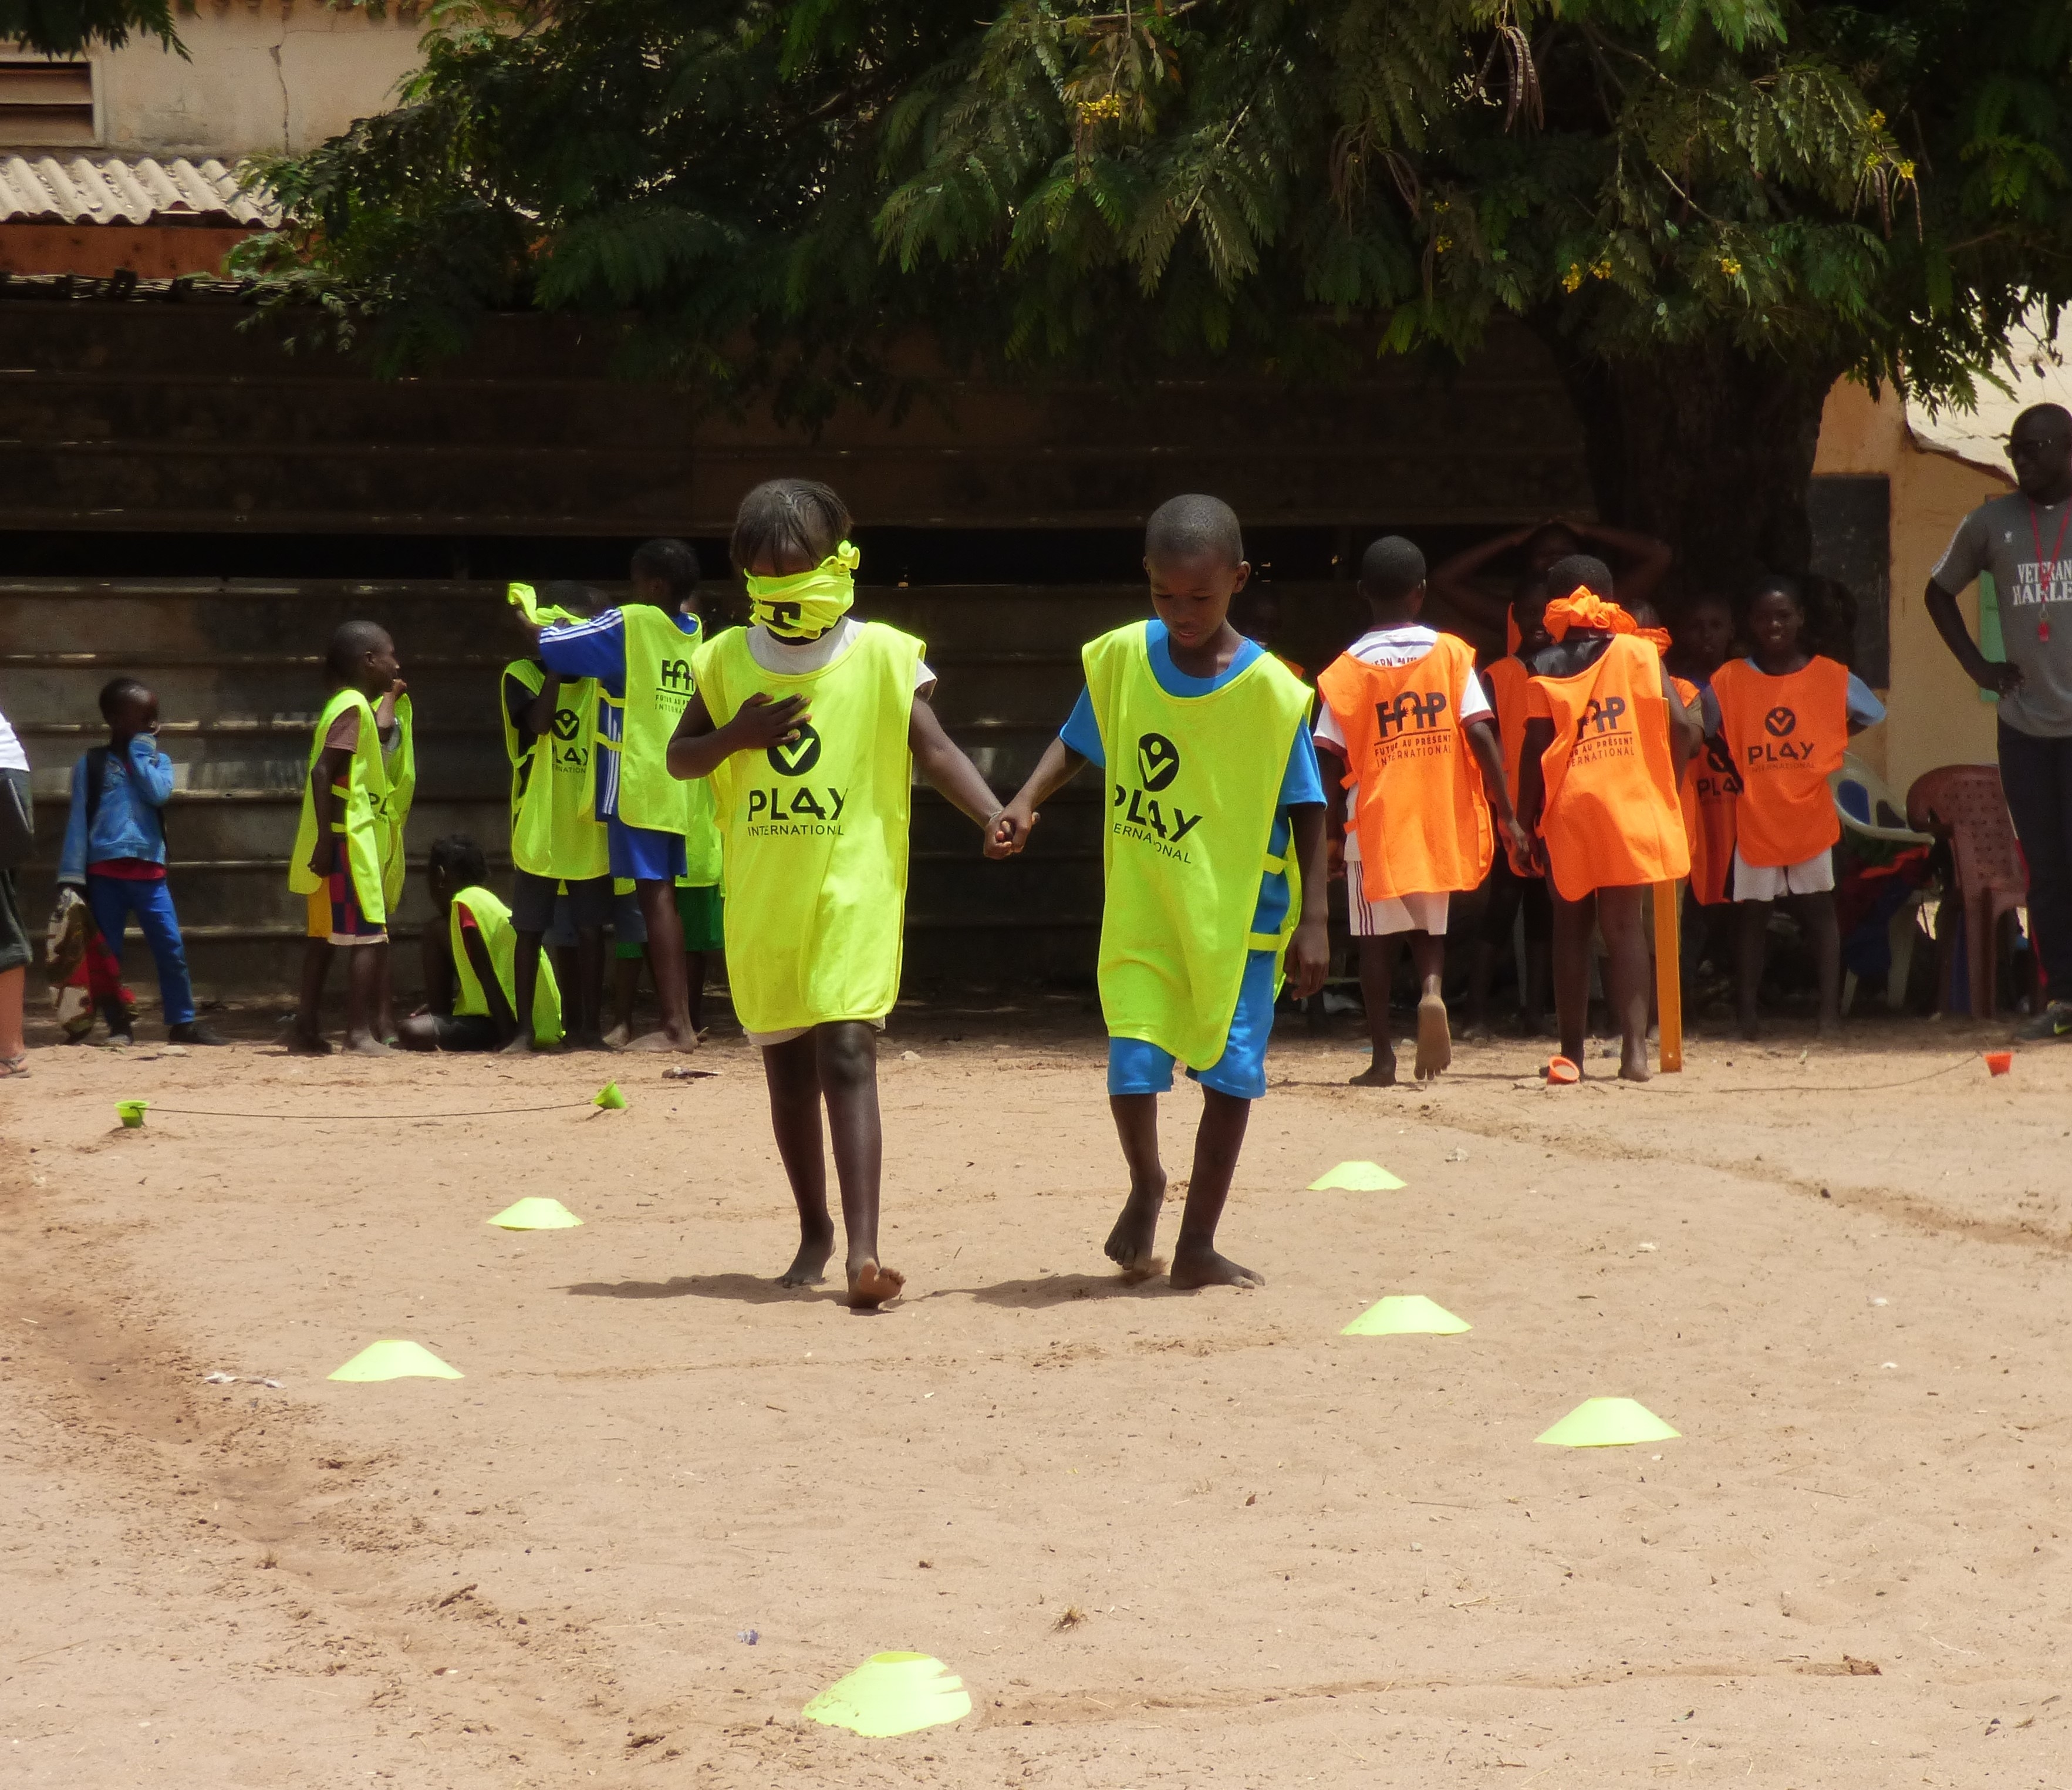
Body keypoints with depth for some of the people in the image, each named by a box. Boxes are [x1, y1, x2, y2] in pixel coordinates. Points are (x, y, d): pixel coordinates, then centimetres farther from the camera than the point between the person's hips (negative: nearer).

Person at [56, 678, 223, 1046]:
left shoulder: (158, 760, 10)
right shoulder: (92, 764, 4)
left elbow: (159, 793, -11)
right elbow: (78, 820, 1)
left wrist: (140, 754, -3)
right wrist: (72, 875, -5)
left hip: (149, 871, 2)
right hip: (105, 871, -2)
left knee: (172, 947, -2)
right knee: (108, 952, 2)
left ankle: (182, 1022, 6)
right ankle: (118, 1026, 10)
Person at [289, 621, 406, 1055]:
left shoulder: (347, 706, 16)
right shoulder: (354, 708, -13)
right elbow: (322, 772, -21)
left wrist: (390, 696, 27)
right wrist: (327, 837, -25)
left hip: (337, 842, 10)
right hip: (348, 841, -10)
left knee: (325, 935, 11)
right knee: (369, 935, -9)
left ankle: (308, 1029, 12)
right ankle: (360, 1032, -13)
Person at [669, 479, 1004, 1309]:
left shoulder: (883, 657, -4)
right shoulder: (726, 662, 5)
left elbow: (936, 751, -6)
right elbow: (679, 757, 11)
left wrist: (995, 814, -22)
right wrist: (734, 736, -10)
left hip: (855, 890, -4)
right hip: (760, 898, 4)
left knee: (846, 1054, -16)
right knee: (786, 1068, 13)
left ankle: (863, 1249, -24)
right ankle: (814, 1230, 31)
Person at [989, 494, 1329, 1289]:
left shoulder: (1271, 690, -12)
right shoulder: (1120, 659, -4)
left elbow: (1306, 809, -6)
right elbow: (1076, 745, 9)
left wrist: (1312, 920, -8)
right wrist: (1024, 805, -9)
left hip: (1238, 912, -1)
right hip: (1141, 909, 1)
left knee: (1231, 1073, 1)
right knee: (1133, 1062, -7)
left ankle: (1197, 1246, 14)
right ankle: (1145, 1187, 24)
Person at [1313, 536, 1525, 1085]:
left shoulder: (1347, 669, -2)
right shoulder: (1451, 654, -1)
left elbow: (1330, 760, -6)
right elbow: (1480, 735, -8)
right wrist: (1506, 813, -5)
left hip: (1375, 818, -1)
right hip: (1442, 815, 1)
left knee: (1376, 936, 9)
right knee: (1430, 925, 18)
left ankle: (1383, 1057, 6)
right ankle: (1432, 990, -12)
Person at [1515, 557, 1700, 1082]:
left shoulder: (1545, 667, 0)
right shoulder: (1638, 653, 3)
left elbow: (1534, 750, -6)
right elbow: (1684, 726, -5)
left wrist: (1527, 821, 1)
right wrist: (1666, 784, 9)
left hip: (1567, 811, 0)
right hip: (1630, 809, 0)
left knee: (1571, 930, 11)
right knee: (1625, 928, 2)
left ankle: (1571, 1052, 11)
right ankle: (1634, 1047, -10)